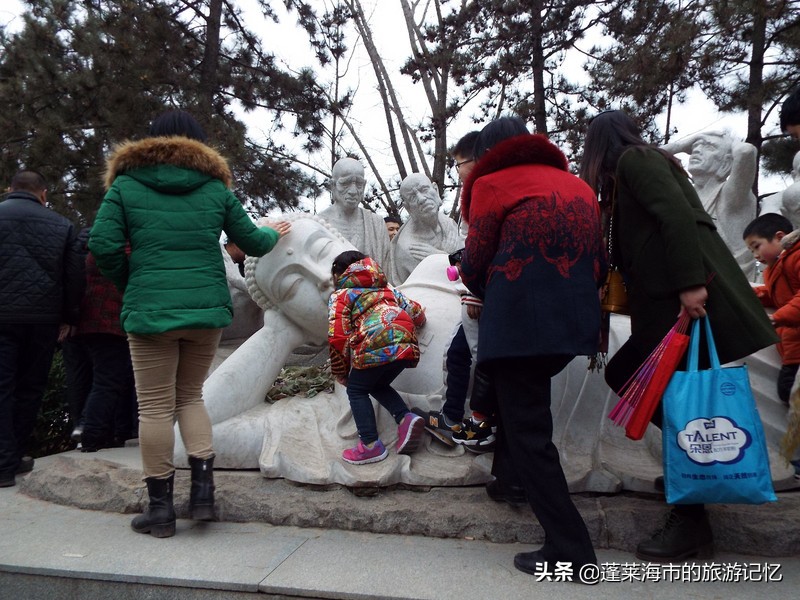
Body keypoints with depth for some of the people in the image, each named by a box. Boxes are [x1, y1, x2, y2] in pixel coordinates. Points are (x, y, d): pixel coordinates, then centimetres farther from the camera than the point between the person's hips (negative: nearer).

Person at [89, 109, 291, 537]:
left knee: (155, 406, 5)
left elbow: (103, 244, -5)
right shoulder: (214, 188, 9)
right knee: (190, 395, 18)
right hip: (207, 308, 3)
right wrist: (274, 234, 37)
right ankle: (203, 488, 9)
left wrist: (129, 285, 11)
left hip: (149, 309, -2)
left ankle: (160, 506, 13)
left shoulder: (125, 184, 5)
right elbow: (252, 243, 15)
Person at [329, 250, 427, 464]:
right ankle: (406, 418, 7)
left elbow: (338, 337, 2)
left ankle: (371, 445, 9)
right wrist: (413, 326, 58)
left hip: (375, 346, -6)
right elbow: (417, 312, 34)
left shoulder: (341, 294, 14)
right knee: (378, 386, 28)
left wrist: (341, 372, 14)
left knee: (356, 390, 17)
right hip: (406, 343, 6)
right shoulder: (386, 287, 31)